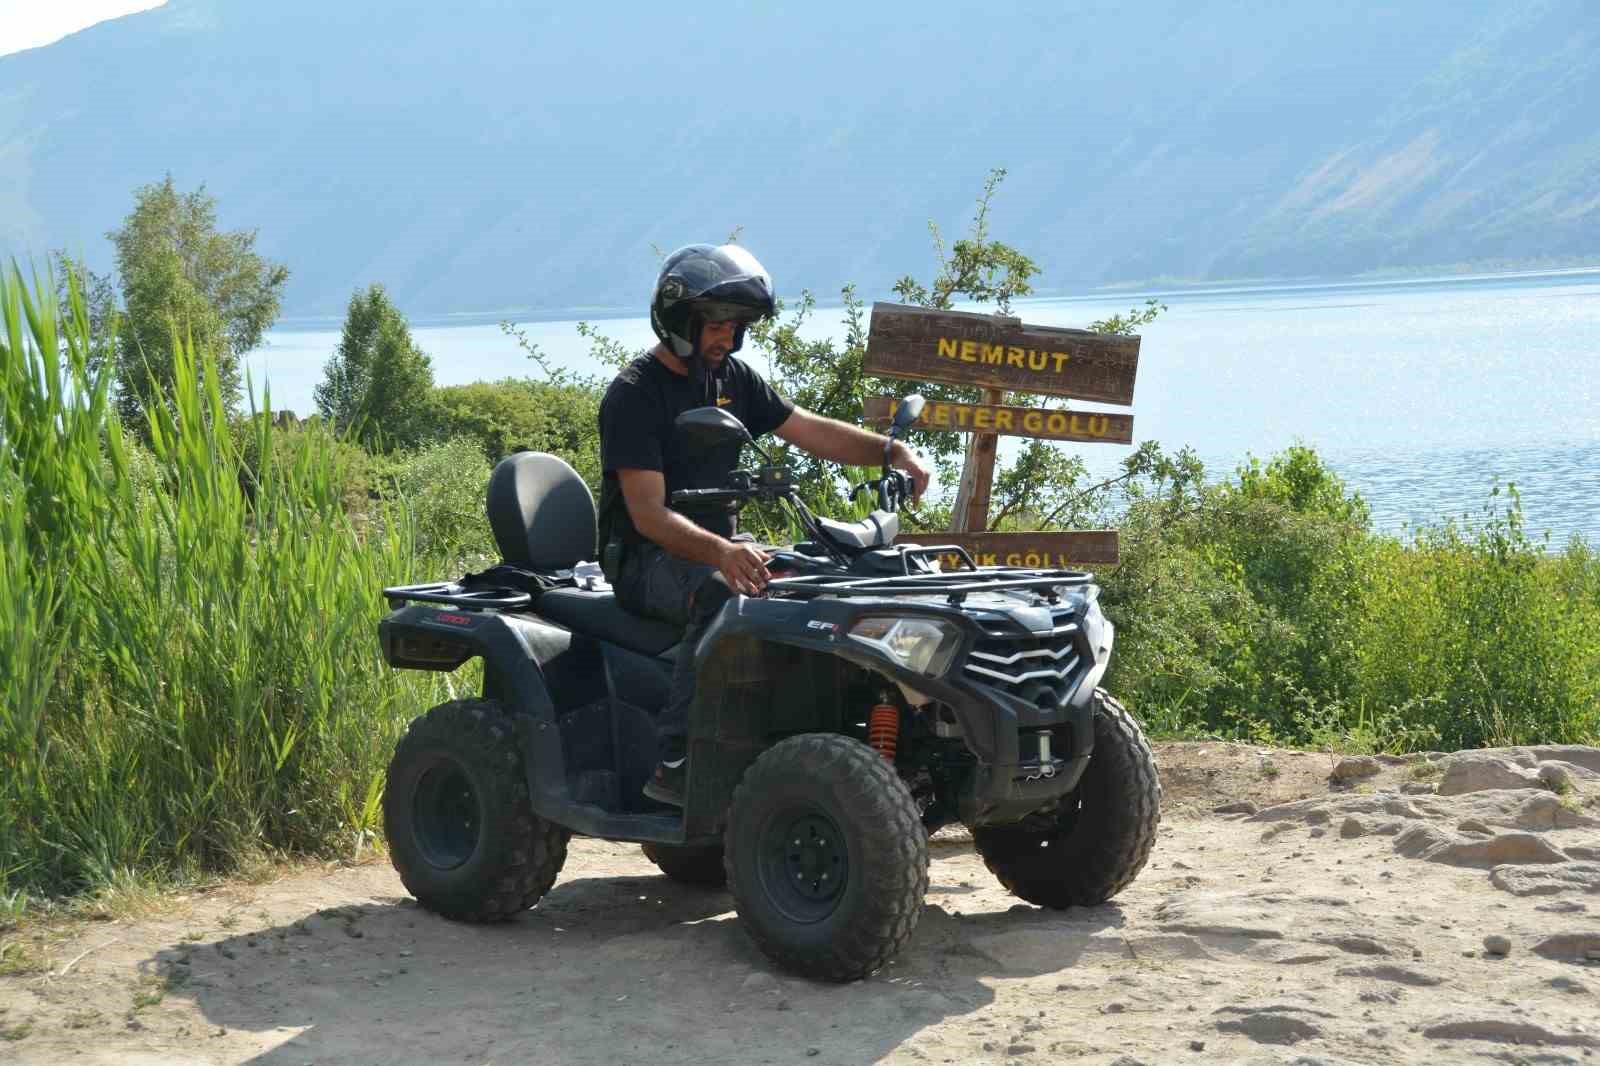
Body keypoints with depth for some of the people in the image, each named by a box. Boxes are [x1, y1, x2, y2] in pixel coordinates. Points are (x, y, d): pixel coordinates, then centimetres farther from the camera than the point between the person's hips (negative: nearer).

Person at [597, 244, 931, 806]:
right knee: (722, 594, -38)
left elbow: (810, 430, 11)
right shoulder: (634, 394, -13)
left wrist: (893, 451, -7)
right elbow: (648, 513, -22)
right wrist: (720, 554, -40)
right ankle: (675, 764, -36)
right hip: (645, 557, -7)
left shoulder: (733, 378, 11)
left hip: (717, 544, 7)